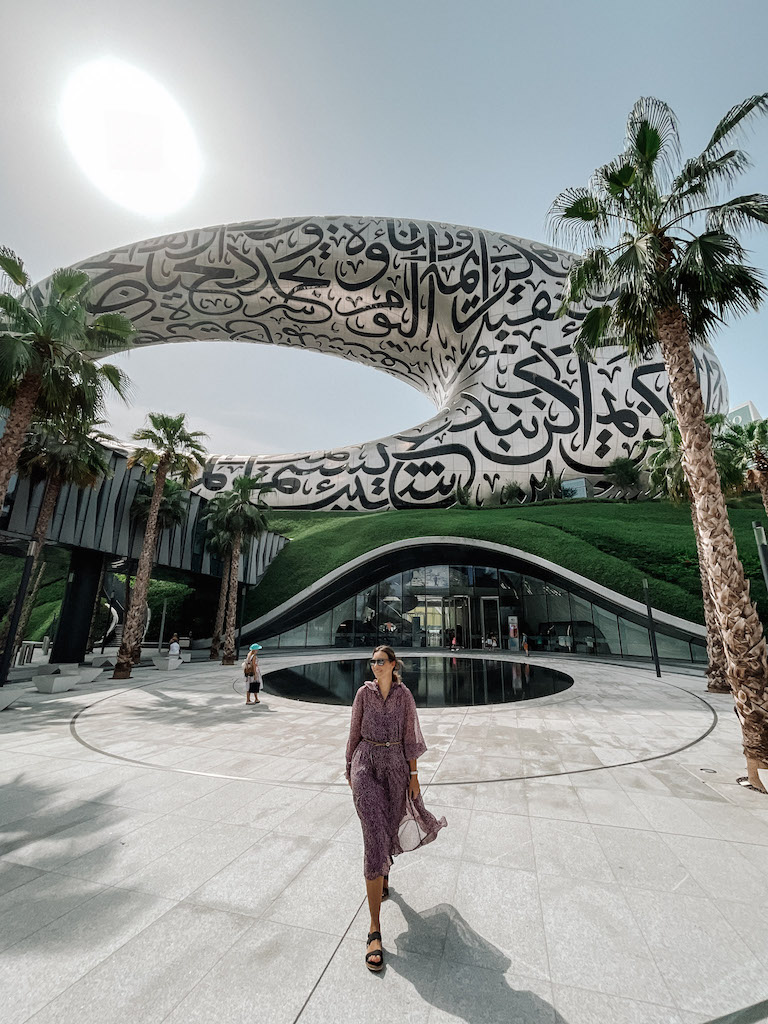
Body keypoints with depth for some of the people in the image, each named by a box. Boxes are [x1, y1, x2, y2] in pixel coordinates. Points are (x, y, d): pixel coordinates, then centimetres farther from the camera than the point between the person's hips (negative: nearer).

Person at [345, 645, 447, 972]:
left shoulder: (404, 695, -5)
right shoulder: (364, 693, -5)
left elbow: (410, 736, 0)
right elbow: (355, 731, 5)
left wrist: (413, 775, 0)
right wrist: (349, 766, 11)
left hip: (395, 765, 1)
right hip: (366, 764, -1)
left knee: (390, 826, 17)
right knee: (375, 835, -7)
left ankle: (383, 874, 52)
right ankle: (375, 928, 3)